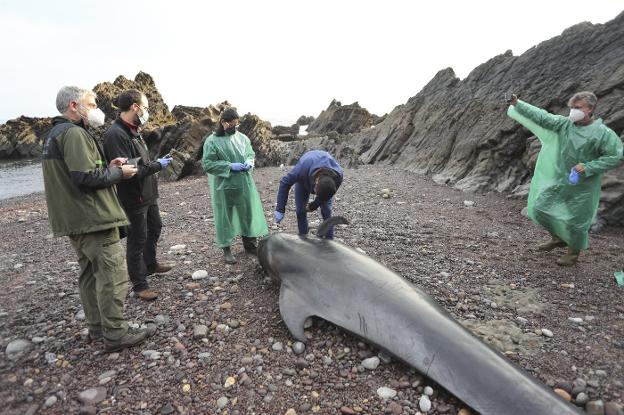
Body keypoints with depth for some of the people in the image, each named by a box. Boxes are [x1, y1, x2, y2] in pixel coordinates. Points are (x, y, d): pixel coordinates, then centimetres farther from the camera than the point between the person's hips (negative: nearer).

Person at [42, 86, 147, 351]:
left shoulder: (54, 134, 17)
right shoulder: (74, 133, -16)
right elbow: (87, 178, -24)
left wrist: (107, 167, 8)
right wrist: (119, 173, -9)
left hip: (74, 220, 11)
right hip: (93, 218, -11)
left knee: (90, 274, 18)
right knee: (112, 276, -4)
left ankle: (96, 327, 29)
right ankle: (115, 334, 5)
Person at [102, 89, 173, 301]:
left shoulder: (133, 131, 8)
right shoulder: (116, 134, -23)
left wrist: (155, 163, 3)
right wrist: (157, 166, -19)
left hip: (148, 195, 10)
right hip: (134, 199, -10)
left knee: (155, 228, 25)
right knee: (137, 240, 2)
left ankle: (151, 264, 45)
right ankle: (139, 284, 17)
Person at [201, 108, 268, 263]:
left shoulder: (242, 137, 6)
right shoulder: (212, 141, -8)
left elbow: (251, 154, 17)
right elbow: (207, 163, -11)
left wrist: (249, 162, -7)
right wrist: (230, 166, -19)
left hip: (244, 183, 5)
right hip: (224, 186, -4)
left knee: (248, 212, 12)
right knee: (225, 216, 4)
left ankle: (250, 244, 31)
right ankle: (226, 249, 19)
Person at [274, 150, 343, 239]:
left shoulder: (338, 177, -38)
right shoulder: (303, 168, -45)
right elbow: (285, 183, -30)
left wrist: (313, 206, -7)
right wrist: (280, 209, -31)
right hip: (304, 179, 0)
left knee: (326, 210, -11)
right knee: (300, 210, -5)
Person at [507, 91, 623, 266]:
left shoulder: (603, 133, -15)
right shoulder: (564, 124, -3)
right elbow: (541, 116, -8)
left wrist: (588, 168, -22)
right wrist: (517, 104, -15)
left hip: (582, 186, -5)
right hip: (559, 180, 5)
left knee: (576, 220, 6)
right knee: (539, 208, 9)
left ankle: (573, 253, 31)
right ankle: (558, 238, 33)